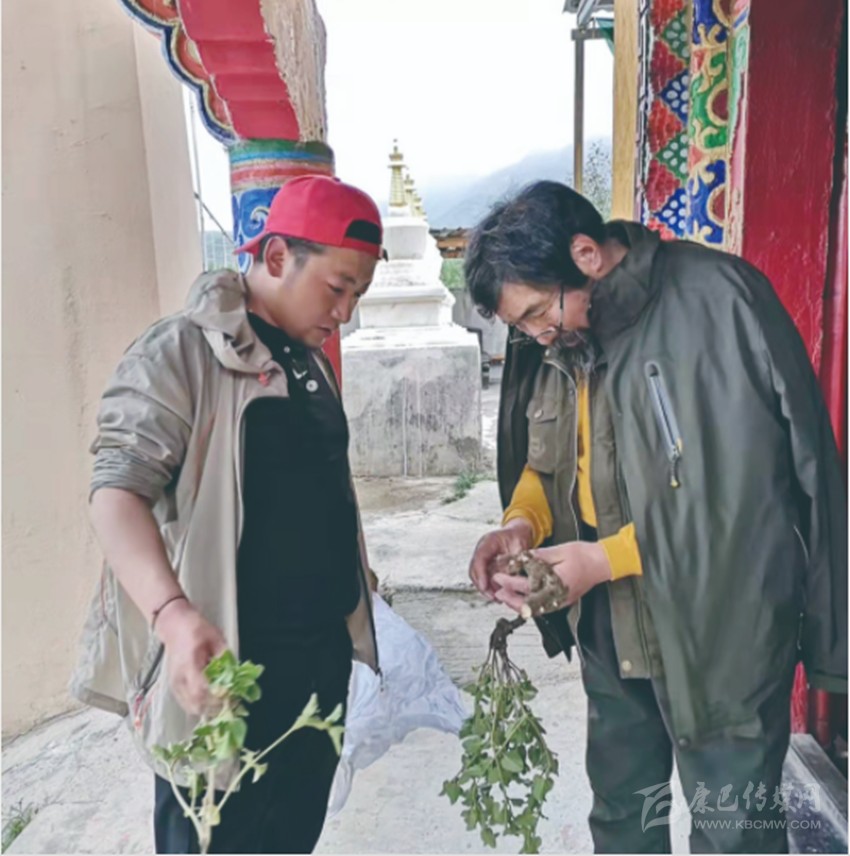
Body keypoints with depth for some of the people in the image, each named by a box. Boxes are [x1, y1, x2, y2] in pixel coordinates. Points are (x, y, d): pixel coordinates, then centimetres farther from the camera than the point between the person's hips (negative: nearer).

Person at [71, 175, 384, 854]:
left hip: (322, 653, 7)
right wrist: (173, 613, -36)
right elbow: (118, 492, -22)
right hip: (226, 666, -7)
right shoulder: (183, 352, -14)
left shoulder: (310, 360, 10)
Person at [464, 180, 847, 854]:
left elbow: (745, 490, -23)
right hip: (609, 623, 6)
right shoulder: (552, 337, 2)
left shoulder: (719, 302, -19)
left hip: (716, 626, -6)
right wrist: (524, 522, -8)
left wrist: (607, 558, -23)